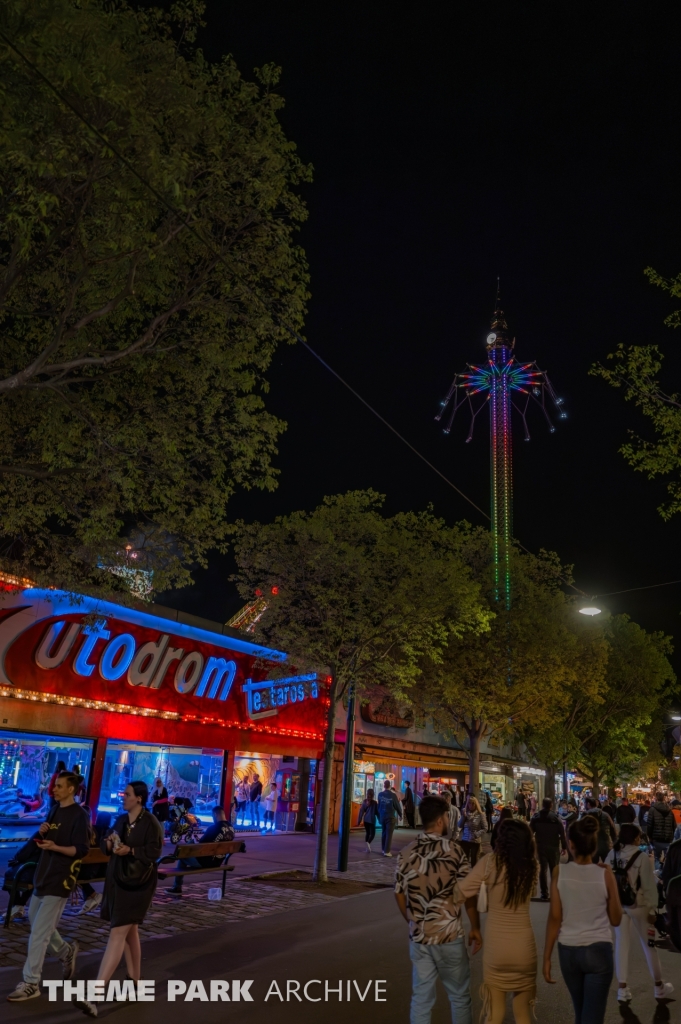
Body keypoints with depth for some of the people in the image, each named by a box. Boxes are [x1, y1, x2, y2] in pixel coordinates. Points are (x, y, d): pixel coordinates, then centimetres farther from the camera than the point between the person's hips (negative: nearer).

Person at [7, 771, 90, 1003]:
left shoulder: (79, 815, -14)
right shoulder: (54, 811, 11)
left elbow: (81, 850, -18)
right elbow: (45, 842, 18)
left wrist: (55, 847, -31)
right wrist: (42, 833, -4)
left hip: (60, 879, -9)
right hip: (43, 875, 9)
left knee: (39, 932, -5)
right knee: (37, 924, 18)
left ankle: (31, 983, 7)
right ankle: (66, 952, 37)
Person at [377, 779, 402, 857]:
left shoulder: (380, 794, -4)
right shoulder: (393, 795, -15)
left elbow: (378, 805, 7)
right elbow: (397, 806, -8)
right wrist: (400, 815, 8)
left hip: (382, 816, 4)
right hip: (390, 817, -4)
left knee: (383, 833, 18)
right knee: (389, 834, -1)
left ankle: (383, 849, 26)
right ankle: (387, 851, -4)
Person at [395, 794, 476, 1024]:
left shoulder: (406, 853, -2)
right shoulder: (454, 851, -14)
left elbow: (400, 895, 5)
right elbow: (468, 894, -9)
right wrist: (476, 928, 5)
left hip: (418, 936, 3)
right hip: (449, 934, -3)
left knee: (421, 997, 13)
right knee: (459, 996, 17)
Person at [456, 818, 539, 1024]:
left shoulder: (490, 862, -15)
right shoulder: (532, 866, -8)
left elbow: (461, 892, -18)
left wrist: (474, 924, -1)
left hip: (495, 946, -2)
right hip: (524, 946, 2)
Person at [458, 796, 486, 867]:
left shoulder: (480, 815, -7)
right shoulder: (465, 813, 3)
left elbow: (484, 829, -7)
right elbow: (460, 826, -2)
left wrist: (477, 834, -20)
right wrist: (463, 817, -14)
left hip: (475, 841, -3)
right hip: (464, 840, 3)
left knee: (474, 860, 5)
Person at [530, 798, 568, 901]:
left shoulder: (535, 817, -2)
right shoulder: (555, 817, -11)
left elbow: (530, 832, 1)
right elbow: (562, 833, -11)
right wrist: (564, 846, -2)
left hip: (541, 846, 2)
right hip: (553, 847, -2)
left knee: (543, 869, 10)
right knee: (554, 869, 10)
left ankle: (544, 893, 10)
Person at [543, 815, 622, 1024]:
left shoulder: (560, 872, -8)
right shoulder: (605, 874, -10)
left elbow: (555, 918, -7)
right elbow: (616, 919, 0)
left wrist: (547, 957, 1)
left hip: (568, 951, 2)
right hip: (598, 950, -2)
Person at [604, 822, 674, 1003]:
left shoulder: (612, 855, -5)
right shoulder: (642, 857, -18)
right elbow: (649, 886, -15)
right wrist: (652, 909, -4)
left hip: (617, 905, 4)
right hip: (637, 905, -3)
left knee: (621, 944, 12)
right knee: (648, 945, 15)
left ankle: (623, 988, 15)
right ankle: (659, 986, 31)